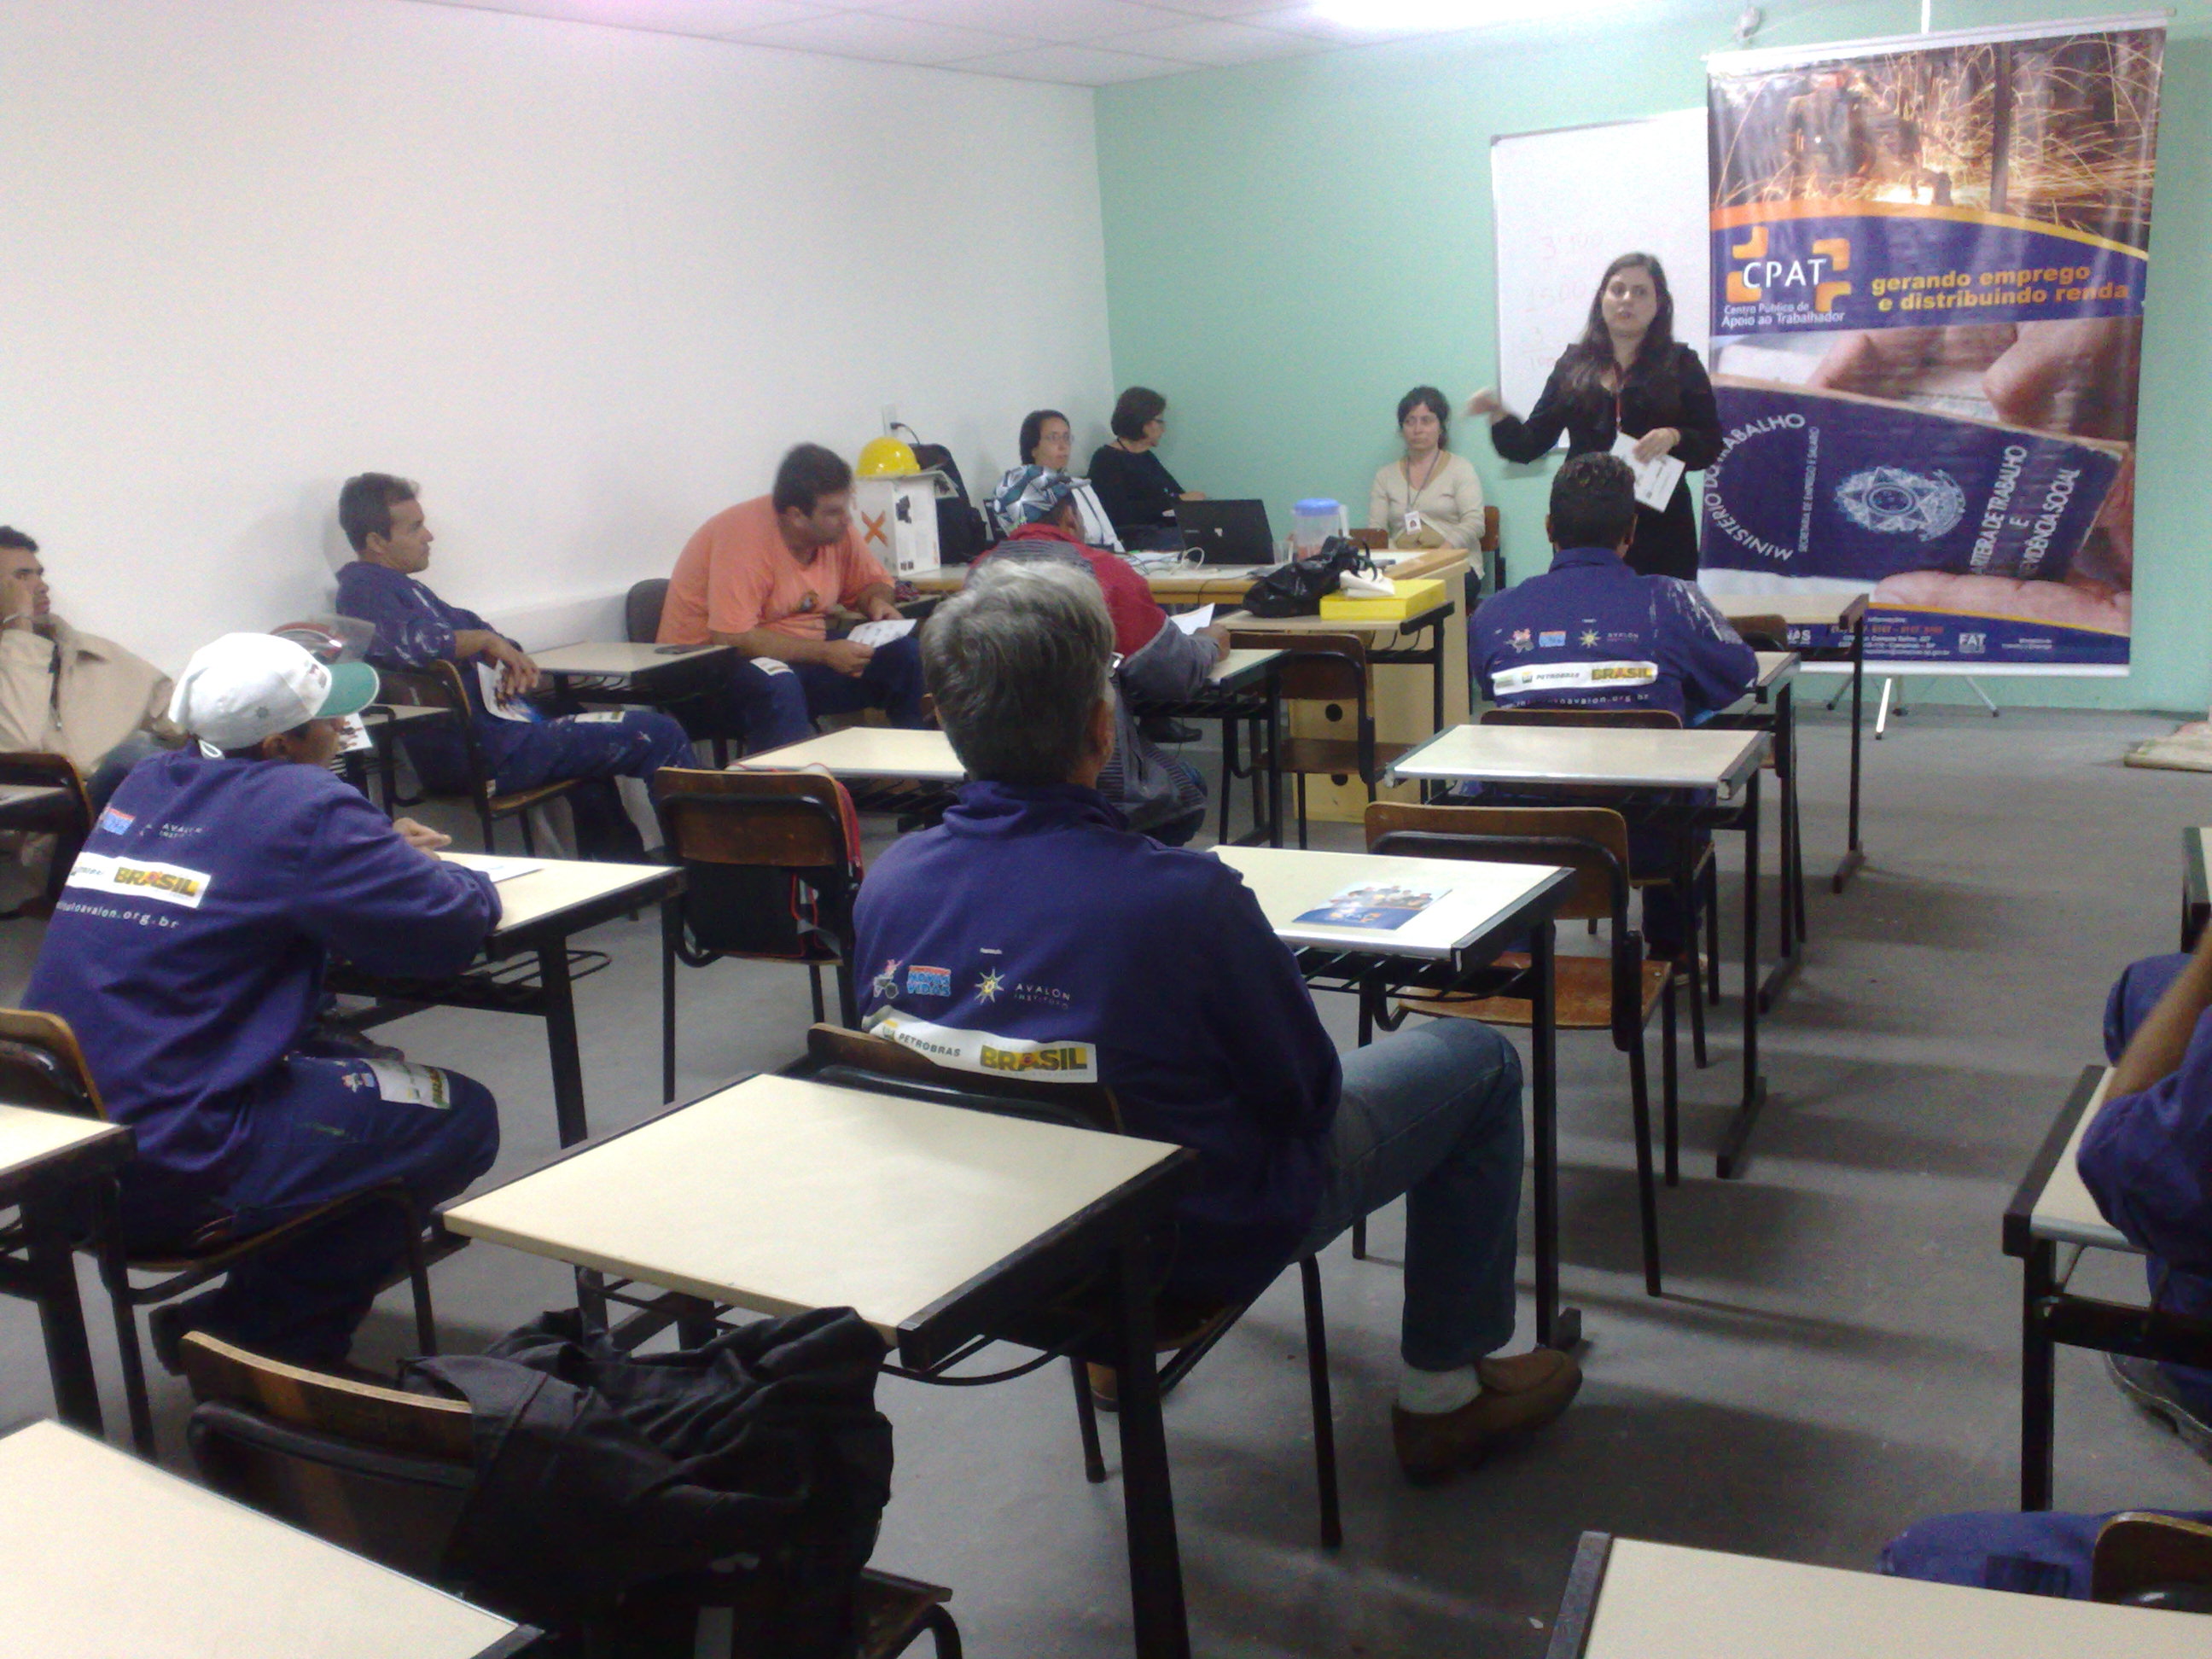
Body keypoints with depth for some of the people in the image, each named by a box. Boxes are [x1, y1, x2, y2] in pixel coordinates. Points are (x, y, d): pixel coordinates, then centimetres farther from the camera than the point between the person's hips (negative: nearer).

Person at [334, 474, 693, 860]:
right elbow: (402, 640, -32)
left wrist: (512, 658, 3)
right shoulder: (363, 587, -11)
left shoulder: (397, 584, 21)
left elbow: (464, 623, 26)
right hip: (486, 752, -12)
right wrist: (485, 641, -16)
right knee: (660, 735, -9)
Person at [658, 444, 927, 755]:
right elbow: (731, 639, -29)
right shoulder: (745, 535, -23)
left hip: (800, 653, 7)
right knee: (776, 684, -39)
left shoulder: (835, 526, -2)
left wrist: (877, 602, -9)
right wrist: (825, 653, -28)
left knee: (904, 655, -8)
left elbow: (873, 581, 17)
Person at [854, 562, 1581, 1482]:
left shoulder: (888, 880, -16)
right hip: (1201, 1245, -6)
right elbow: (1308, 1091, -17)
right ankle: (1445, 1386, 25)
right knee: (1477, 1059, 13)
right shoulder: (1183, 897, -33)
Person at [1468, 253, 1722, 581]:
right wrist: (1498, 414, -11)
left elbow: (1711, 445, 4)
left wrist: (1674, 437, -16)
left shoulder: (1681, 364, 6)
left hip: (1659, 528, -1)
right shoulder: (1573, 364, 10)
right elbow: (1530, 444, 7)